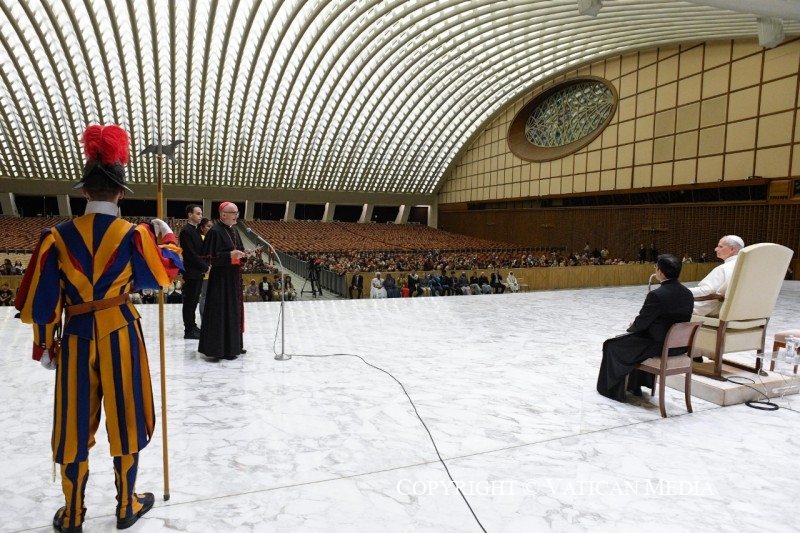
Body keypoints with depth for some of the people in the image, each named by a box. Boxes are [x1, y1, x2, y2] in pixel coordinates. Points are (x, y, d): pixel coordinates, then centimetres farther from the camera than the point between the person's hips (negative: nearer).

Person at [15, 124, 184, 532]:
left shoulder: (58, 237, -5)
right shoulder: (133, 235, -11)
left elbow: (41, 300, -1)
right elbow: (164, 273, 3)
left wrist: (44, 345, 11)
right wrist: (166, 237, 19)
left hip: (76, 339, 2)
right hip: (121, 335, -1)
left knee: (75, 426, 15)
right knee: (125, 420, 13)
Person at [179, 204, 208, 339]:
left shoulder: (197, 230, 14)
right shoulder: (186, 231, -14)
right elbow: (191, 254, -19)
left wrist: (204, 266, 3)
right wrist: (205, 266, -16)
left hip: (198, 271, 9)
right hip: (191, 272, -9)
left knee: (194, 300, 15)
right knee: (189, 301, -2)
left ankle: (192, 326, 24)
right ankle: (189, 330, 4)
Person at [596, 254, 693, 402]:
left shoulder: (656, 295, -25)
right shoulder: (688, 293, -1)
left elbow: (641, 324, -16)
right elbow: (669, 320, 10)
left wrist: (632, 327, 8)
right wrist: (637, 325, 14)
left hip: (658, 346, -8)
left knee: (612, 345, 13)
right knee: (638, 335, 34)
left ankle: (613, 388, 29)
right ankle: (634, 386, 42)